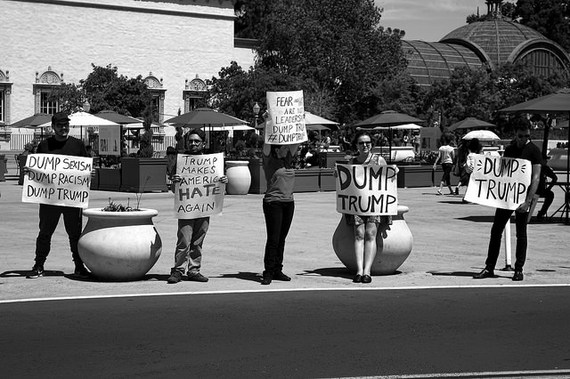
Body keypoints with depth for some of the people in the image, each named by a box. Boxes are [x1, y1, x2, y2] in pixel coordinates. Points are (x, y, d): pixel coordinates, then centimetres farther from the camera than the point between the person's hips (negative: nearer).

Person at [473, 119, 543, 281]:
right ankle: (489, 268, 11)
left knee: (521, 234, 2)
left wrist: (528, 201, -21)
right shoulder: (509, 149, 10)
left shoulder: (533, 151, -7)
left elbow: (536, 177, -13)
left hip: (522, 197, -5)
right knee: (496, 231, 4)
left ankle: (519, 269, 10)